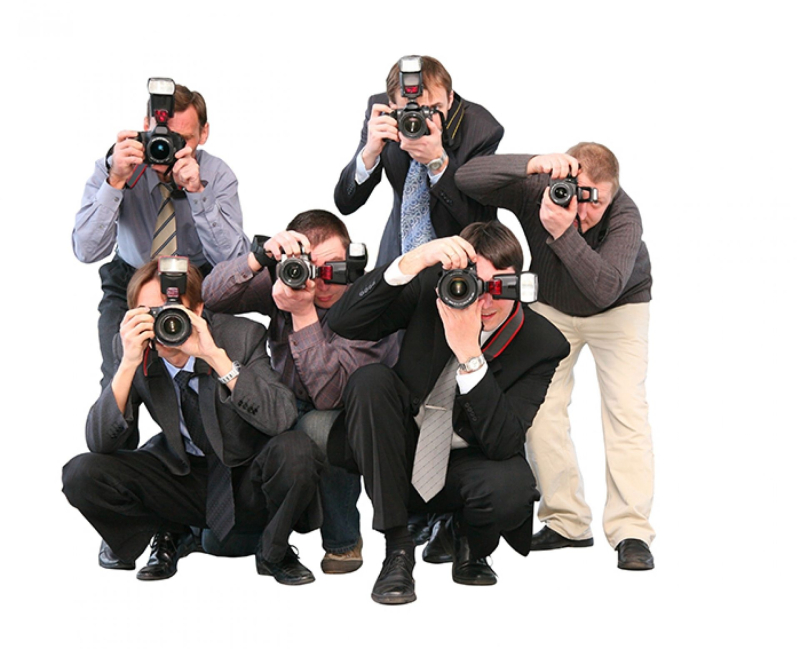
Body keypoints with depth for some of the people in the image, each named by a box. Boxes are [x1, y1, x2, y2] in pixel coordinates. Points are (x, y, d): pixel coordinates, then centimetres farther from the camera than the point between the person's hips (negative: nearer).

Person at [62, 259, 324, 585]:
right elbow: (100, 441, -15)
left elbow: (282, 419, -32)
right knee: (82, 474, -20)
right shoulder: (133, 346, -9)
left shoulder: (242, 336, -17)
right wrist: (128, 363, -28)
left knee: (296, 450, -35)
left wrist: (217, 356, -37)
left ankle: (274, 552, -3)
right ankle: (166, 535, 10)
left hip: (246, 480, -2)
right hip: (181, 476, 2)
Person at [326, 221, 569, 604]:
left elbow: (502, 444, -26)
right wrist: (412, 262, -35)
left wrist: (469, 353, -37)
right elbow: (343, 323, -22)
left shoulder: (544, 343, -16)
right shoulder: (432, 288, -11)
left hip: (462, 469, -2)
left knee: (512, 488, -35)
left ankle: (472, 543, 6)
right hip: (404, 456, 2)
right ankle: (396, 547, -19)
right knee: (370, 380, -26)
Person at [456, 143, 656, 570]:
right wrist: (531, 164, -53)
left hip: (618, 309, -3)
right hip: (551, 307, 3)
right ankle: (567, 523, 2)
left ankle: (631, 533, -18)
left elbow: (606, 289, -48)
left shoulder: (624, 216, -36)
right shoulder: (536, 191, -28)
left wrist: (563, 232, -58)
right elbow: (467, 178, -39)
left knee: (626, 407, -18)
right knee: (539, 405, -8)